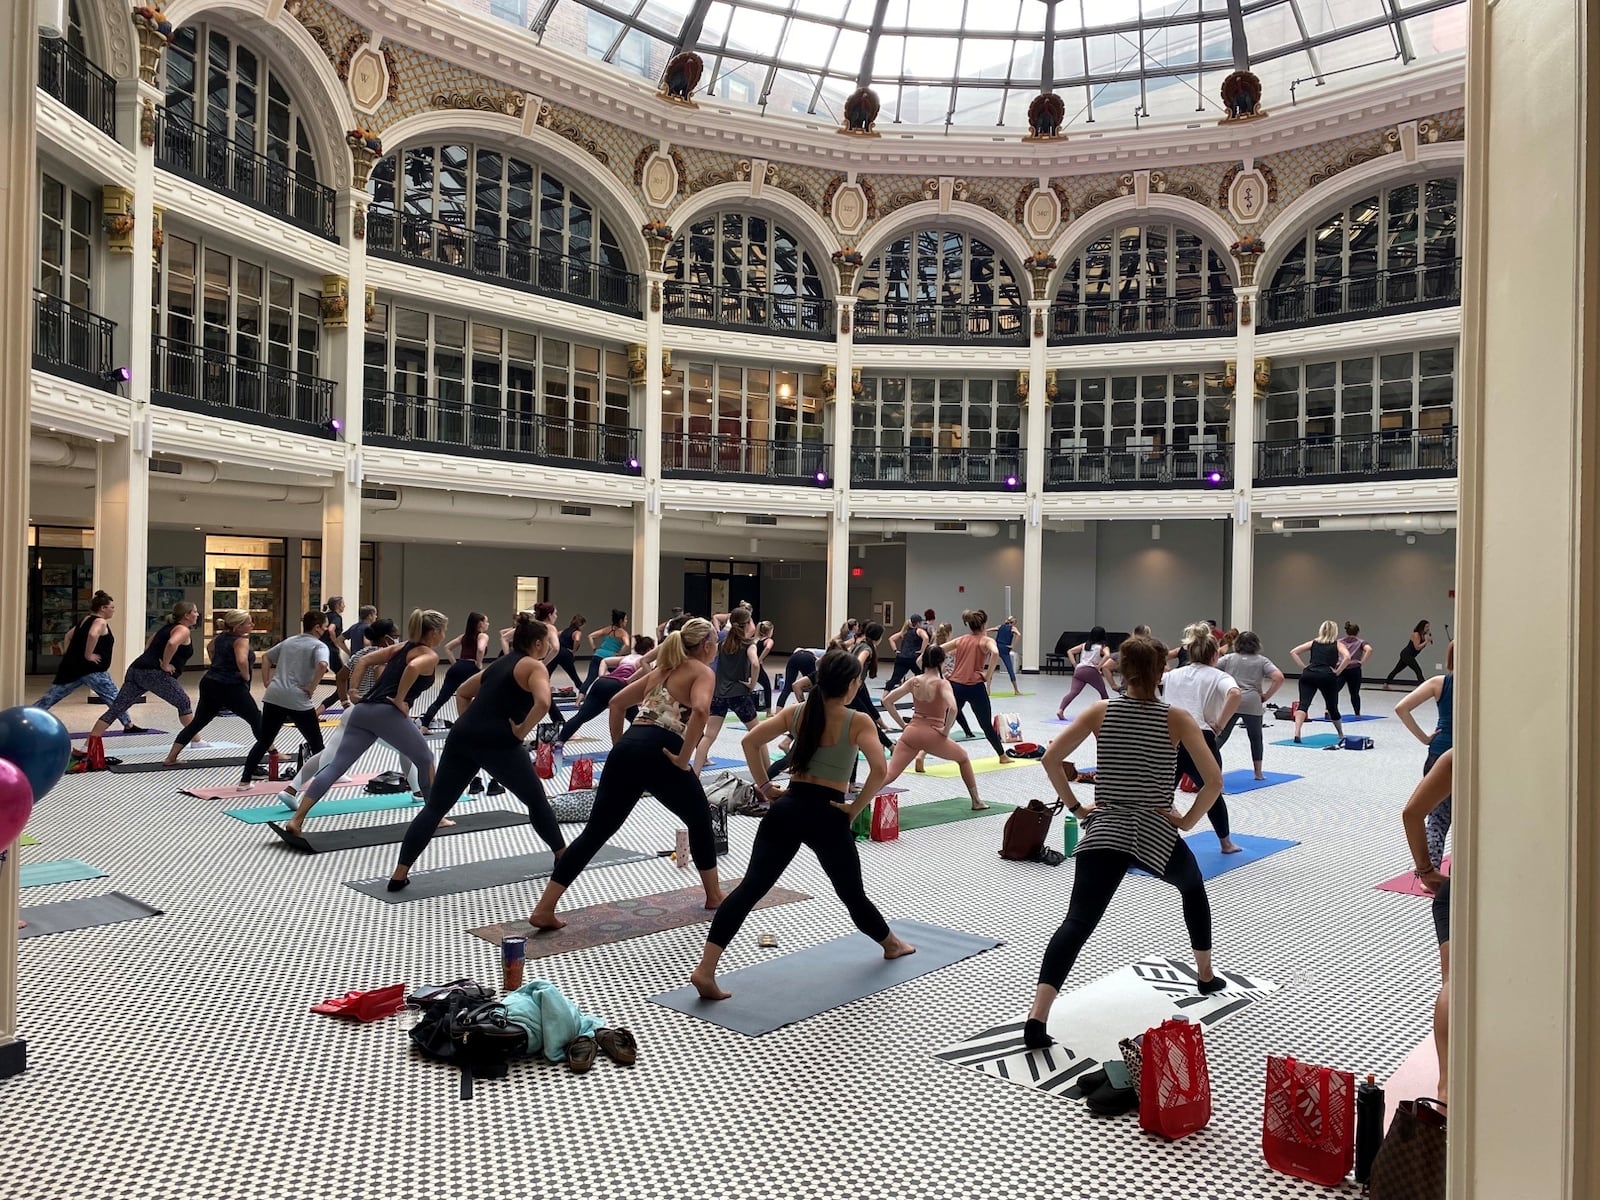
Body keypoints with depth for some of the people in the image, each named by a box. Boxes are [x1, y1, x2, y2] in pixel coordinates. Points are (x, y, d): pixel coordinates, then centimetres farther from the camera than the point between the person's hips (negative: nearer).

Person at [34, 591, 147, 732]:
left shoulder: (86, 620, 19)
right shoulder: (100, 622, -10)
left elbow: (69, 636, 27)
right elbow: (93, 635, -31)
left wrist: (70, 654, 21)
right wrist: (88, 655, -22)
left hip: (73, 666, 9)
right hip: (90, 668, -9)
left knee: (53, 695, 12)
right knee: (113, 697, -2)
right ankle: (128, 725, 0)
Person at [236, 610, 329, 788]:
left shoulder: (289, 641, 19)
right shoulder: (319, 645, -3)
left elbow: (266, 657, 26)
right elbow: (322, 665, -24)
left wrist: (267, 682, 20)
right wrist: (311, 687, -13)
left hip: (274, 697, 6)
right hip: (299, 701, -6)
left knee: (264, 740, 13)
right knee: (315, 742, 8)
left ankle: (245, 780, 10)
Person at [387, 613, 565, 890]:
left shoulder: (500, 663, 24)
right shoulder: (534, 667, 1)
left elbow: (462, 692, 32)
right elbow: (543, 703, -20)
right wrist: (521, 731, -8)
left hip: (462, 737, 6)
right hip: (498, 742, -6)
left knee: (435, 806, 8)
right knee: (536, 800, 13)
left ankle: (399, 875, 4)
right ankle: (564, 857, 24)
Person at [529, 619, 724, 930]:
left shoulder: (661, 669, 27)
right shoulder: (703, 672, 6)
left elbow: (616, 702, 26)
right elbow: (700, 710, -17)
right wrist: (684, 757, -11)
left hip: (626, 750, 6)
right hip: (660, 756, -6)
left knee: (595, 832, 7)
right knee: (701, 821, 19)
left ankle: (544, 910, 3)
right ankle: (714, 895, 30)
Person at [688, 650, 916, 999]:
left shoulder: (797, 713, 6)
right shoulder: (859, 721, -6)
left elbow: (750, 741, 1)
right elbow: (879, 770, -18)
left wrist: (765, 787, 6)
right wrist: (855, 808, -7)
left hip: (788, 808, 3)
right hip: (828, 815, -3)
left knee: (750, 887, -3)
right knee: (852, 894, 18)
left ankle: (705, 969, -11)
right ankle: (892, 944, 44)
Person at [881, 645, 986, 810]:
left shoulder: (914, 681, 5)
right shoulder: (942, 683, -8)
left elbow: (886, 701, 4)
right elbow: (952, 708, -27)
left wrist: (902, 724, 7)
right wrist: (946, 731, -13)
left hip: (911, 733, 3)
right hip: (933, 735, -3)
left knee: (890, 773, -4)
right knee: (963, 758, 24)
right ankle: (977, 802, 31)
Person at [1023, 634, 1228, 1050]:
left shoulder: (1101, 711, 1)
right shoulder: (1177, 719, -1)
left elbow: (1051, 758, -4)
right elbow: (1214, 781, -6)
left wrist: (1075, 807, 4)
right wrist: (1186, 821, 5)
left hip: (1104, 831, 0)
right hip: (1157, 833, 0)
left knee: (1077, 922, -9)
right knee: (1193, 889, 33)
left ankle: (1037, 1019, -24)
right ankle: (1207, 976, 48)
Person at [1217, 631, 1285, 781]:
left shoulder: (1229, 658, 11)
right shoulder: (1262, 661, 8)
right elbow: (1279, 678, -5)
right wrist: (1266, 696, 2)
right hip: (1252, 703, 0)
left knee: (1220, 736, 2)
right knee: (1256, 737, 17)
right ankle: (1258, 773, 22)